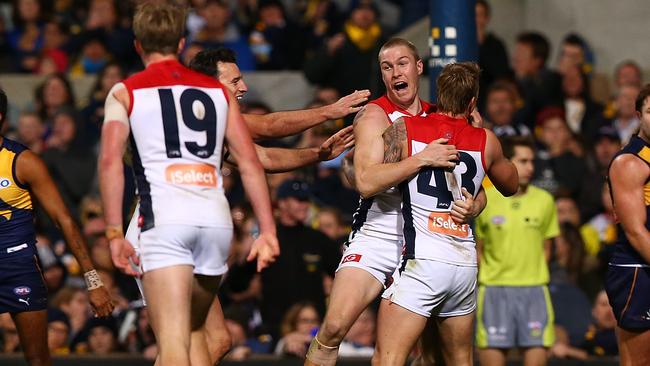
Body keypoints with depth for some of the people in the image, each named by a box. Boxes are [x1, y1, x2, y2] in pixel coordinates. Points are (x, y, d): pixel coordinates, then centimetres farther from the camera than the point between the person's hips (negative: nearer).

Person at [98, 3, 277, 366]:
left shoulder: (125, 92, 11)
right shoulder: (219, 91, 19)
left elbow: (110, 160, -3)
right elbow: (250, 161, 11)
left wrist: (115, 234, -5)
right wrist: (268, 230, 9)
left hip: (163, 218, -4)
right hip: (217, 218, 4)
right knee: (194, 331, 21)